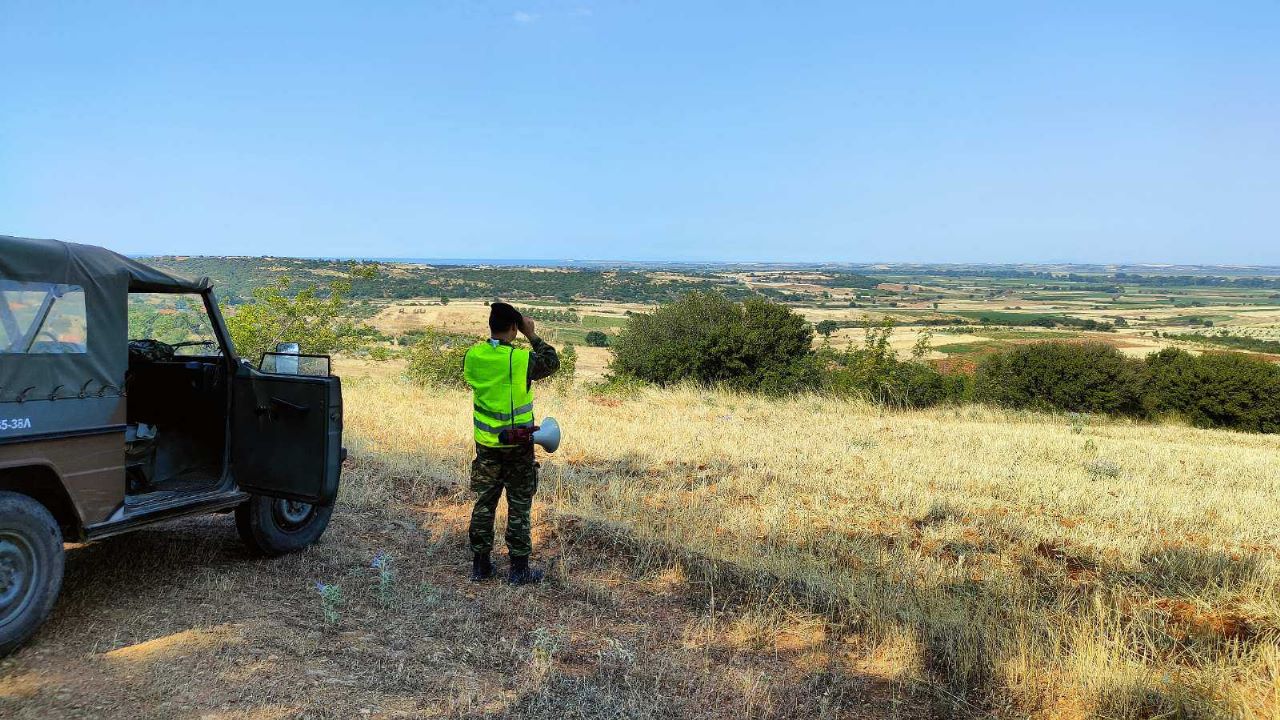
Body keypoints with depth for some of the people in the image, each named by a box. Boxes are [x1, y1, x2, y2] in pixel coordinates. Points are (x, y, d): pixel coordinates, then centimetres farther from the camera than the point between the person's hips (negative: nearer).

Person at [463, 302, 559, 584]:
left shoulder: (472, 357, -5)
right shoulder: (522, 360, -18)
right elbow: (553, 363, 0)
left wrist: (494, 340, 15)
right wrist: (533, 336, 5)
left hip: (486, 444, 4)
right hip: (518, 445, -4)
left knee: (484, 502, 14)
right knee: (519, 506, 6)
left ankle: (480, 564, 21)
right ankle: (519, 568, 12)